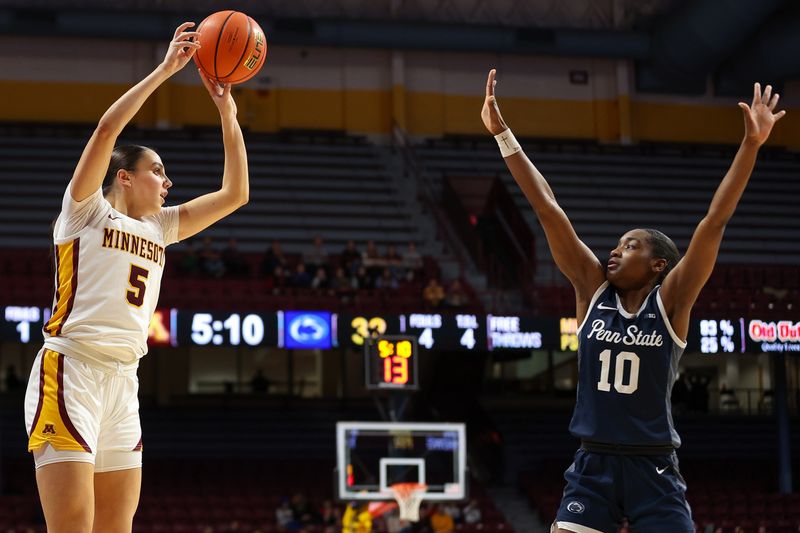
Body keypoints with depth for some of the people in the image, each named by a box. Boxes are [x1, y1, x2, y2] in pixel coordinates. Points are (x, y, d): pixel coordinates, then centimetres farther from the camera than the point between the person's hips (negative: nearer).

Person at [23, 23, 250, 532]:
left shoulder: (161, 227, 20)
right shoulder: (86, 211, 3)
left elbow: (235, 194, 21)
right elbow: (108, 127, -11)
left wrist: (227, 114, 16)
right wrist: (166, 68, -7)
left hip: (124, 381, 7)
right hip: (71, 371, -7)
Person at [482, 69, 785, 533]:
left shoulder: (670, 301, -3)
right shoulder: (594, 291, 5)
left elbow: (715, 222, -12)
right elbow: (549, 212, 1)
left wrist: (751, 145, -20)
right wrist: (503, 134, 0)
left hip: (652, 468, -3)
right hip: (594, 464, 3)